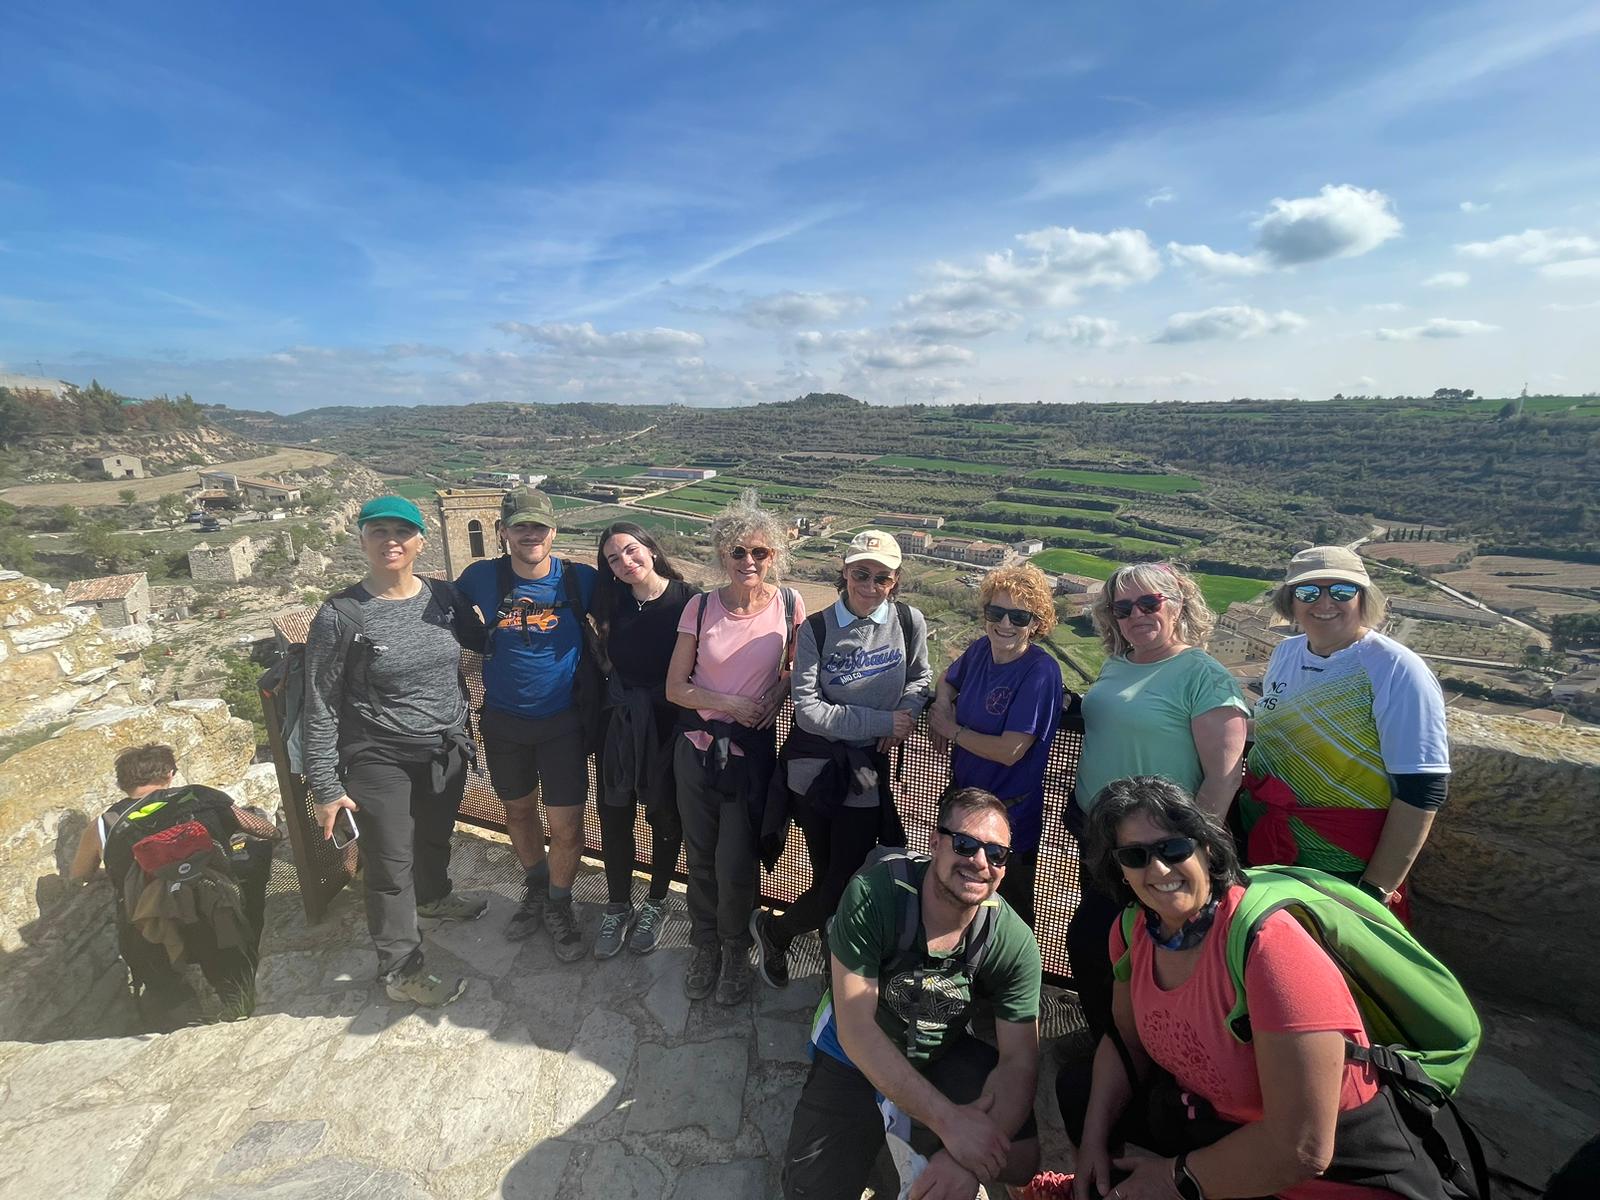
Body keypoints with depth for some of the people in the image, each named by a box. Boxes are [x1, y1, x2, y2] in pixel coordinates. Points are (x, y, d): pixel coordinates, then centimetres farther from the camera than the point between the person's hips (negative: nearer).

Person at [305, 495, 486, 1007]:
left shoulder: (445, 596, -4)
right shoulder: (340, 616, -15)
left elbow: (481, 641, 15)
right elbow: (321, 708, -11)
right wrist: (325, 788, -10)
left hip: (447, 750, 5)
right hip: (378, 760, -4)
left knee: (436, 836, 26)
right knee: (390, 865, 7)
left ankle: (433, 896, 56)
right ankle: (401, 970, 26)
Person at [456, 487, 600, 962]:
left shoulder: (580, 579, -12)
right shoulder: (481, 577, -8)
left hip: (562, 721, -2)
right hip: (503, 721, 2)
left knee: (566, 823, 2)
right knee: (518, 810, 20)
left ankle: (558, 905, 29)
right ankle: (536, 888, 45)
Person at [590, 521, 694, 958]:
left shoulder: (686, 599, -13)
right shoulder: (613, 604, 1)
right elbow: (608, 660, 13)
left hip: (670, 725, -3)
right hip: (621, 724, 4)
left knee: (665, 816, 14)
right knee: (614, 815, 11)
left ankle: (656, 902, 36)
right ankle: (618, 906, 33)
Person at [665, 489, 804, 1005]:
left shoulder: (789, 604, -8)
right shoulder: (701, 607, -7)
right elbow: (675, 687, -3)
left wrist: (778, 694, -10)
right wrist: (729, 703, -15)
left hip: (752, 751, -1)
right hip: (697, 747, 2)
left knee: (735, 865, 2)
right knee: (700, 856, 14)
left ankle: (735, 950, 32)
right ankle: (705, 945, 41)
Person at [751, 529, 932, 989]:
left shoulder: (909, 622, -4)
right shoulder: (817, 628, -9)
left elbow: (920, 677, 14)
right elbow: (807, 708, -14)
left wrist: (907, 716, -6)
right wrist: (880, 721, -16)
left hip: (866, 771, 1)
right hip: (814, 769, -1)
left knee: (846, 883, 3)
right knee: (827, 878, 10)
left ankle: (772, 930, 32)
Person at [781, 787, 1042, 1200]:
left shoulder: (1014, 943, -22)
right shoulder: (873, 895, -31)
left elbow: (1019, 1061, -19)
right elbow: (856, 1029, -28)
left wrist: (969, 1157, -37)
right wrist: (947, 1119, -35)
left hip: (943, 1056, 2)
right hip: (855, 1056, -2)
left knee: (1019, 1161, -16)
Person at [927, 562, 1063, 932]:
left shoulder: (1041, 671, -23)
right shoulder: (980, 650, -4)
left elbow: (1010, 751, -26)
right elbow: (948, 679, 18)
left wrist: (952, 730, -13)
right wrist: (942, 703, -4)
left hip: (1009, 816, -7)